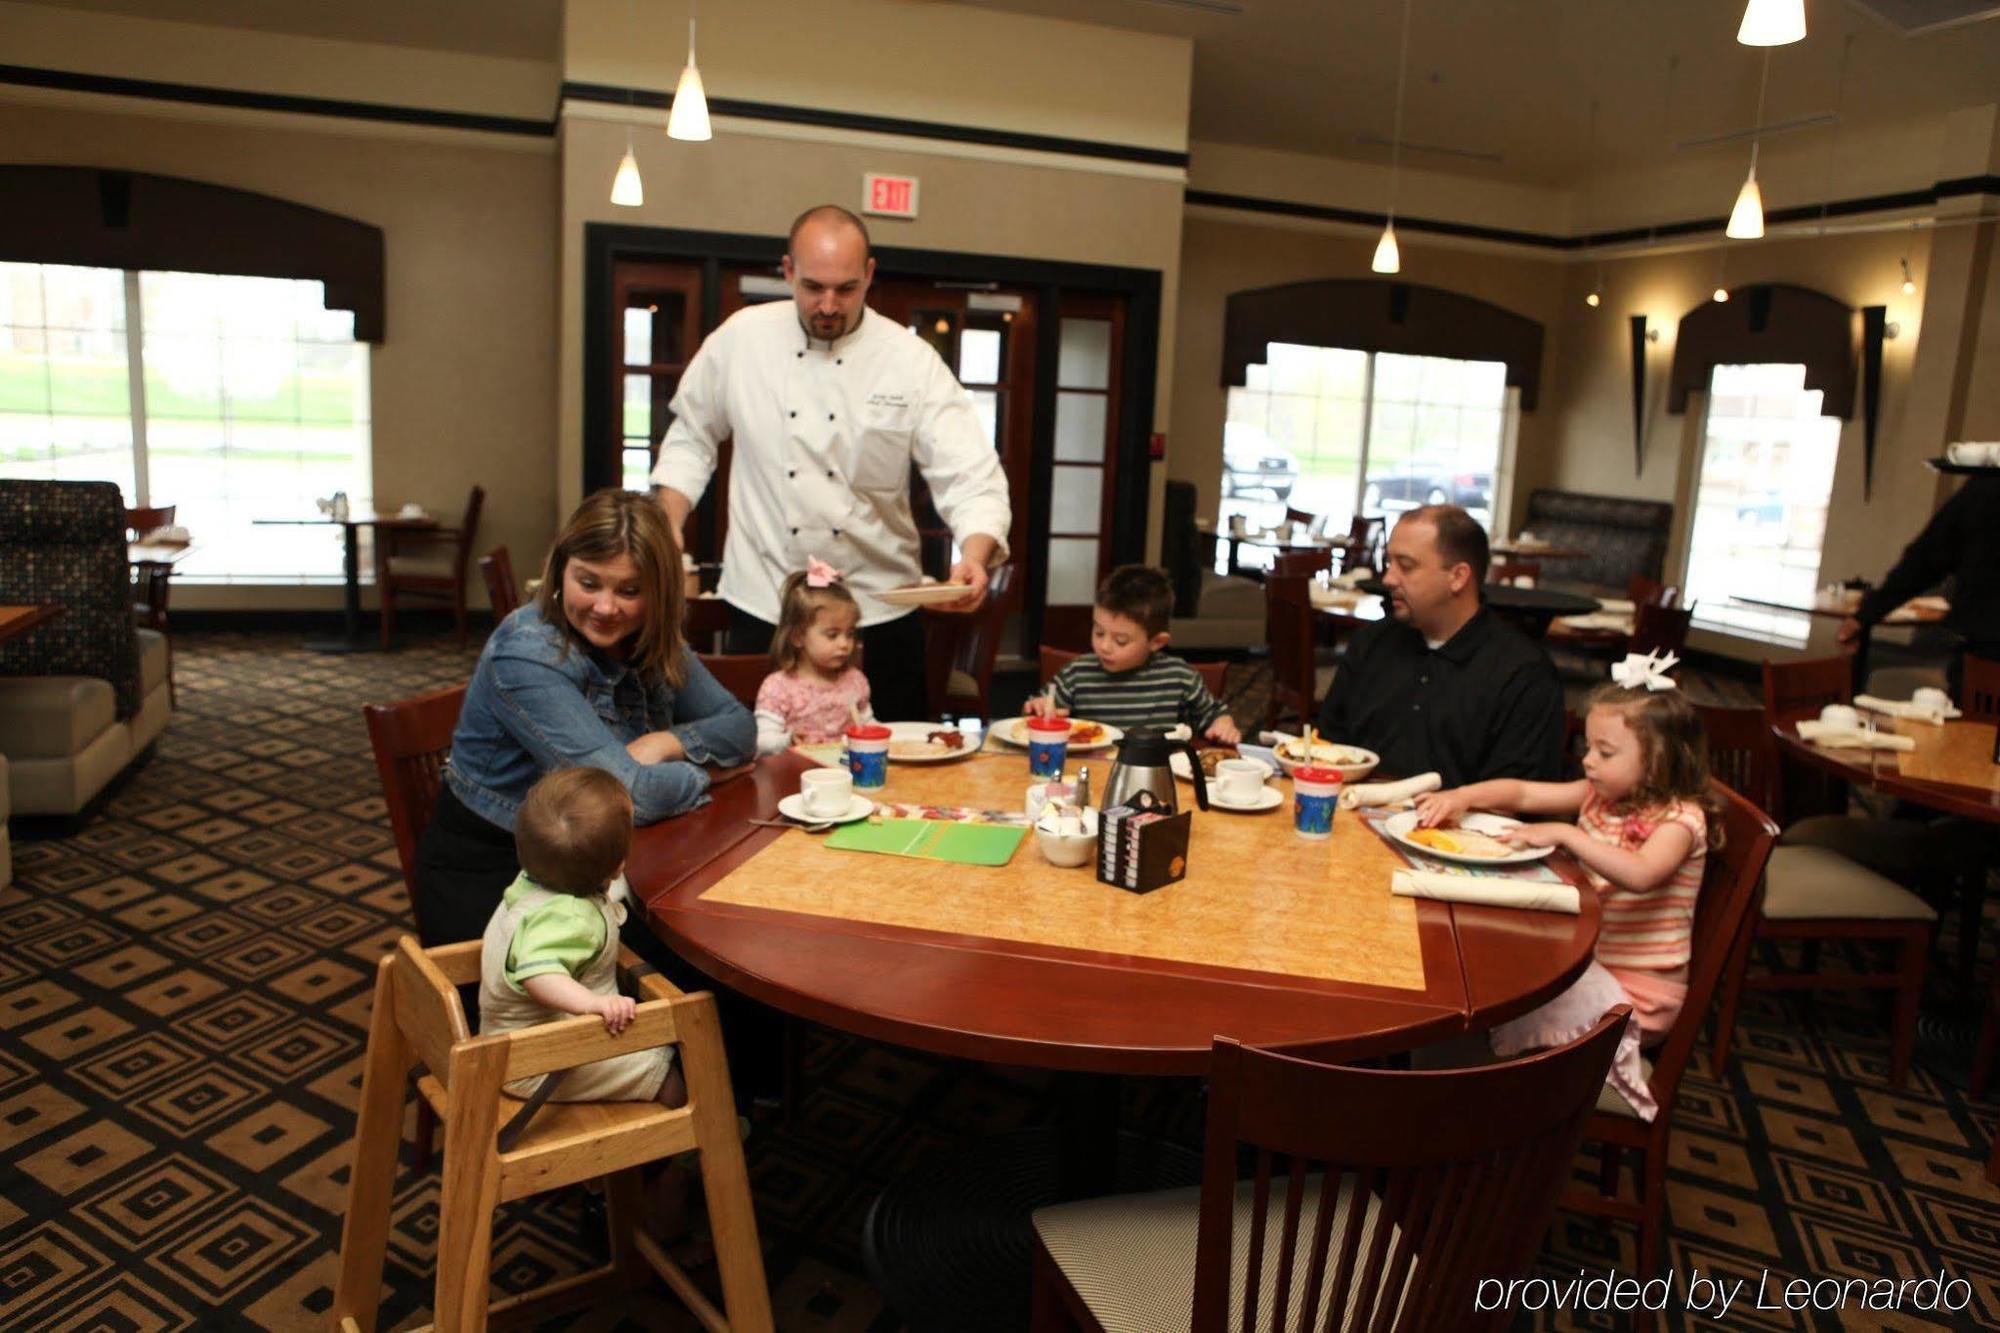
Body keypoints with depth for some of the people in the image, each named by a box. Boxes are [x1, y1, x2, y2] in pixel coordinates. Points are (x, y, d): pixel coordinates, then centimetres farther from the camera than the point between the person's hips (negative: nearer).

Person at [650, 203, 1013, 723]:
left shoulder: (912, 361, -6)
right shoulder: (741, 338, -1)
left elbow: (972, 475, -12)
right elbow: (691, 437, 12)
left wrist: (974, 556, -31)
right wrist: (668, 530, 1)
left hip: (879, 614, 0)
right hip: (764, 607, 1)